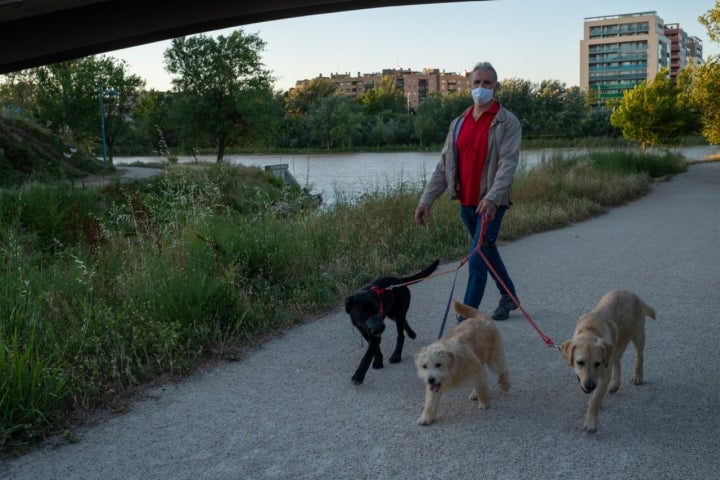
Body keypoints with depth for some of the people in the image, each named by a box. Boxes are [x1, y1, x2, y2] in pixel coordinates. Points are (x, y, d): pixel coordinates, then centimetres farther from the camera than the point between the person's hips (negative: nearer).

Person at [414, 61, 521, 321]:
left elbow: (508, 163, -19)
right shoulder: (458, 123, 9)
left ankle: (467, 319, -4)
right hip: (466, 203, 6)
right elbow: (444, 165, 9)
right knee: (488, 251, 20)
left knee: (477, 260, -9)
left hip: (490, 204, -6)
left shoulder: (507, 122, -7)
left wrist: (492, 198, -34)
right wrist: (426, 199, 1)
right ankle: (508, 297, 40)